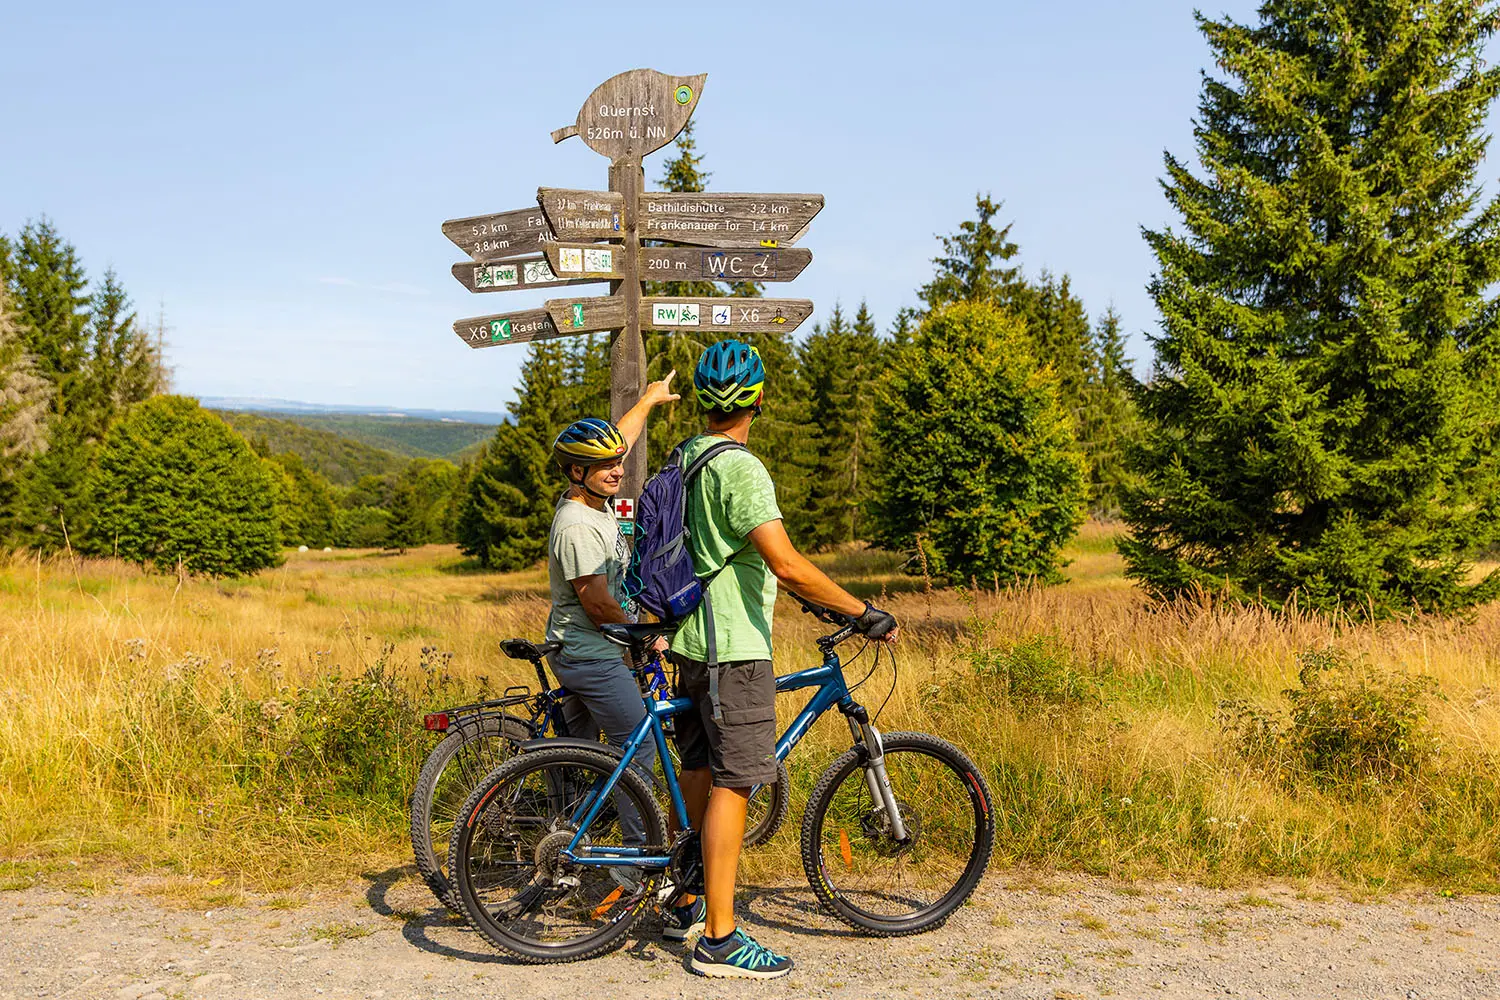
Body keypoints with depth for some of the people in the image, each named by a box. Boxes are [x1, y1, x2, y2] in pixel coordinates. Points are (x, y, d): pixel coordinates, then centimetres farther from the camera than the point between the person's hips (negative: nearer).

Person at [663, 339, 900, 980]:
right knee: (731, 784, -6)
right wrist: (864, 612, -21)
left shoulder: (687, 458, 10)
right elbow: (788, 566, -27)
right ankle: (719, 939, -2)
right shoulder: (740, 468, -19)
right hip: (735, 646, -9)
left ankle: (687, 902, 31)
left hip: (693, 640, 10)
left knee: (698, 772, 18)